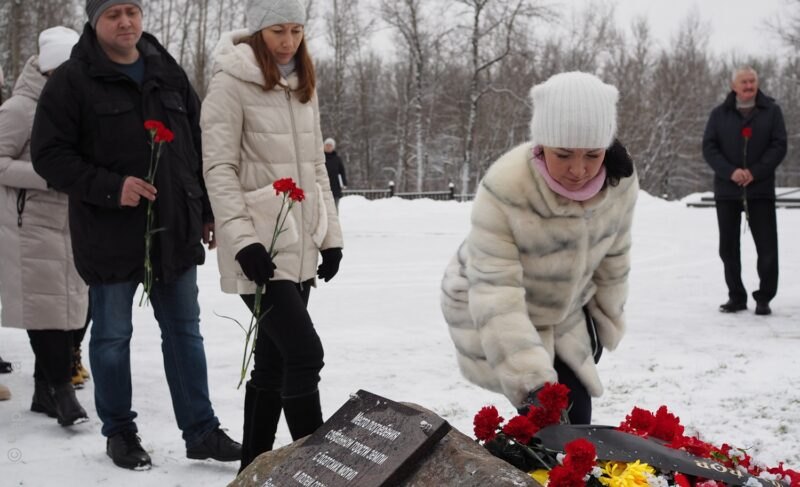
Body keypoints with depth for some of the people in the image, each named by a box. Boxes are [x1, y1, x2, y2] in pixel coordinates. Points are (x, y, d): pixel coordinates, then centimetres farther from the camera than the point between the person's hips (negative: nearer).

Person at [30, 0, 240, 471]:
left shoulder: (169, 74, 9)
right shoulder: (72, 81, -6)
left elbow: (200, 144, 15)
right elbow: (49, 154, -10)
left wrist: (208, 211, 12)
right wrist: (110, 187, -20)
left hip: (175, 230, 4)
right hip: (110, 234, -4)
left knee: (185, 330, 9)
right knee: (112, 336, 7)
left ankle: (201, 430, 17)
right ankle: (120, 431, 23)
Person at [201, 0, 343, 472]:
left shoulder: (303, 85, 14)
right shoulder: (232, 83, -8)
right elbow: (219, 168, -12)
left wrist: (331, 234, 13)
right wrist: (242, 239, -19)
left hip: (300, 244, 7)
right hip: (261, 246, -7)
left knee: (274, 360, 12)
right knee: (305, 352, -13)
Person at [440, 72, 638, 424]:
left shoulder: (619, 180, -20)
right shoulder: (503, 190, -37)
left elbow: (613, 260, -2)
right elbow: (495, 294, -39)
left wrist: (605, 323, 10)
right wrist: (531, 382, -47)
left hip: (565, 312, 5)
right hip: (495, 319, -5)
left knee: (574, 416, 5)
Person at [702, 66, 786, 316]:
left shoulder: (771, 111, 4)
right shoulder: (720, 114, 7)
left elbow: (779, 146, -1)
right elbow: (709, 148, 1)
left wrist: (755, 172, -13)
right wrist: (731, 172, -14)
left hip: (760, 189, -2)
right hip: (727, 190, 2)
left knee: (767, 247, -5)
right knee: (728, 247, 6)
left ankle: (764, 298, 8)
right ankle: (736, 296, 18)